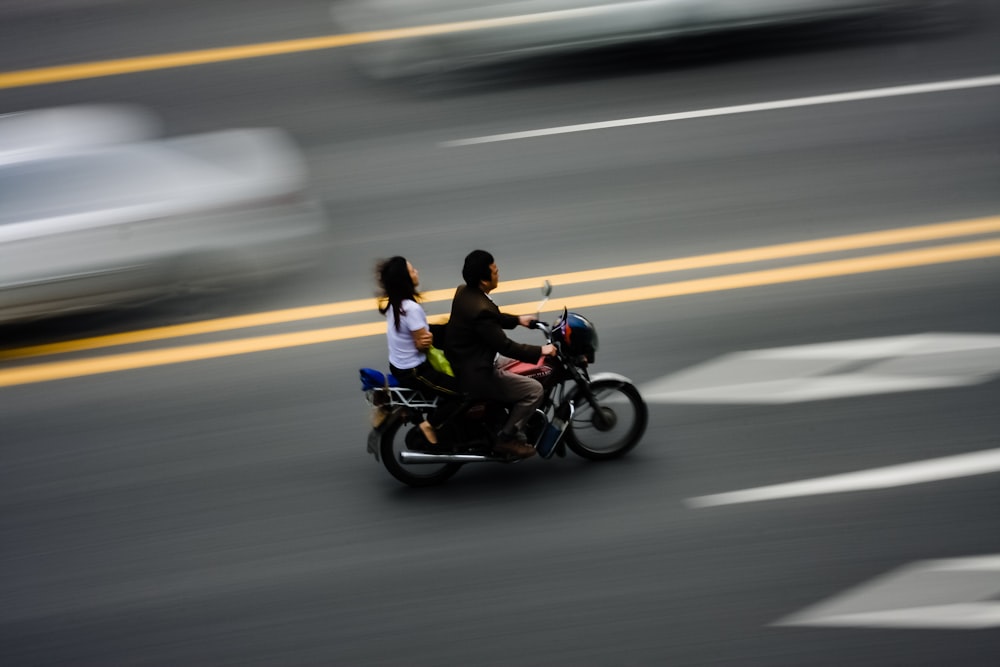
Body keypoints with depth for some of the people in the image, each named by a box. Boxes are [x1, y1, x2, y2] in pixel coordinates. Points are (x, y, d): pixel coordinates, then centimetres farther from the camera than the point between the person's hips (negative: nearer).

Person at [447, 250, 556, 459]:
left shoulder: (464, 292, 0)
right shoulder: (480, 309, -30)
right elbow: (504, 346, -25)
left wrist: (517, 320, 21)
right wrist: (540, 351, -15)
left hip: (464, 361, 11)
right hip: (475, 375, -11)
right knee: (534, 389, -9)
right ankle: (506, 438, 0)